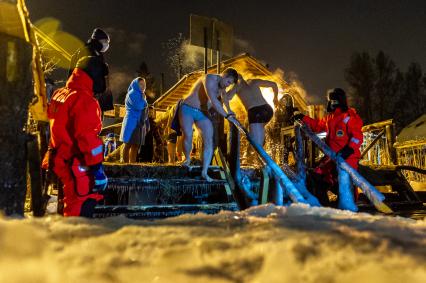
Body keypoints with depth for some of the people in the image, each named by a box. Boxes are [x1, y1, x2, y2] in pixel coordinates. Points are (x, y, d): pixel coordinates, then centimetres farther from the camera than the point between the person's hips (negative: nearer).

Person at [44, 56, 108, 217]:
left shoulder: (59, 95, 11)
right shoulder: (85, 101, -19)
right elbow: (88, 138, -24)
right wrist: (97, 169, -21)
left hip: (60, 160, 10)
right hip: (77, 166, -10)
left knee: (72, 204, 23)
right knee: (81, 210, -3)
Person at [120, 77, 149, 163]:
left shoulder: (141, 95, 19)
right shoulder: (132, 94, -7)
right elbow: (139, 106, -22)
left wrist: (147, 124, 14)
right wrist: (143, 99, -4)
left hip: (140, 124, 8)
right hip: (132, 123, -8)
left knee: (135, 146, 7)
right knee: (128, 145, -5)